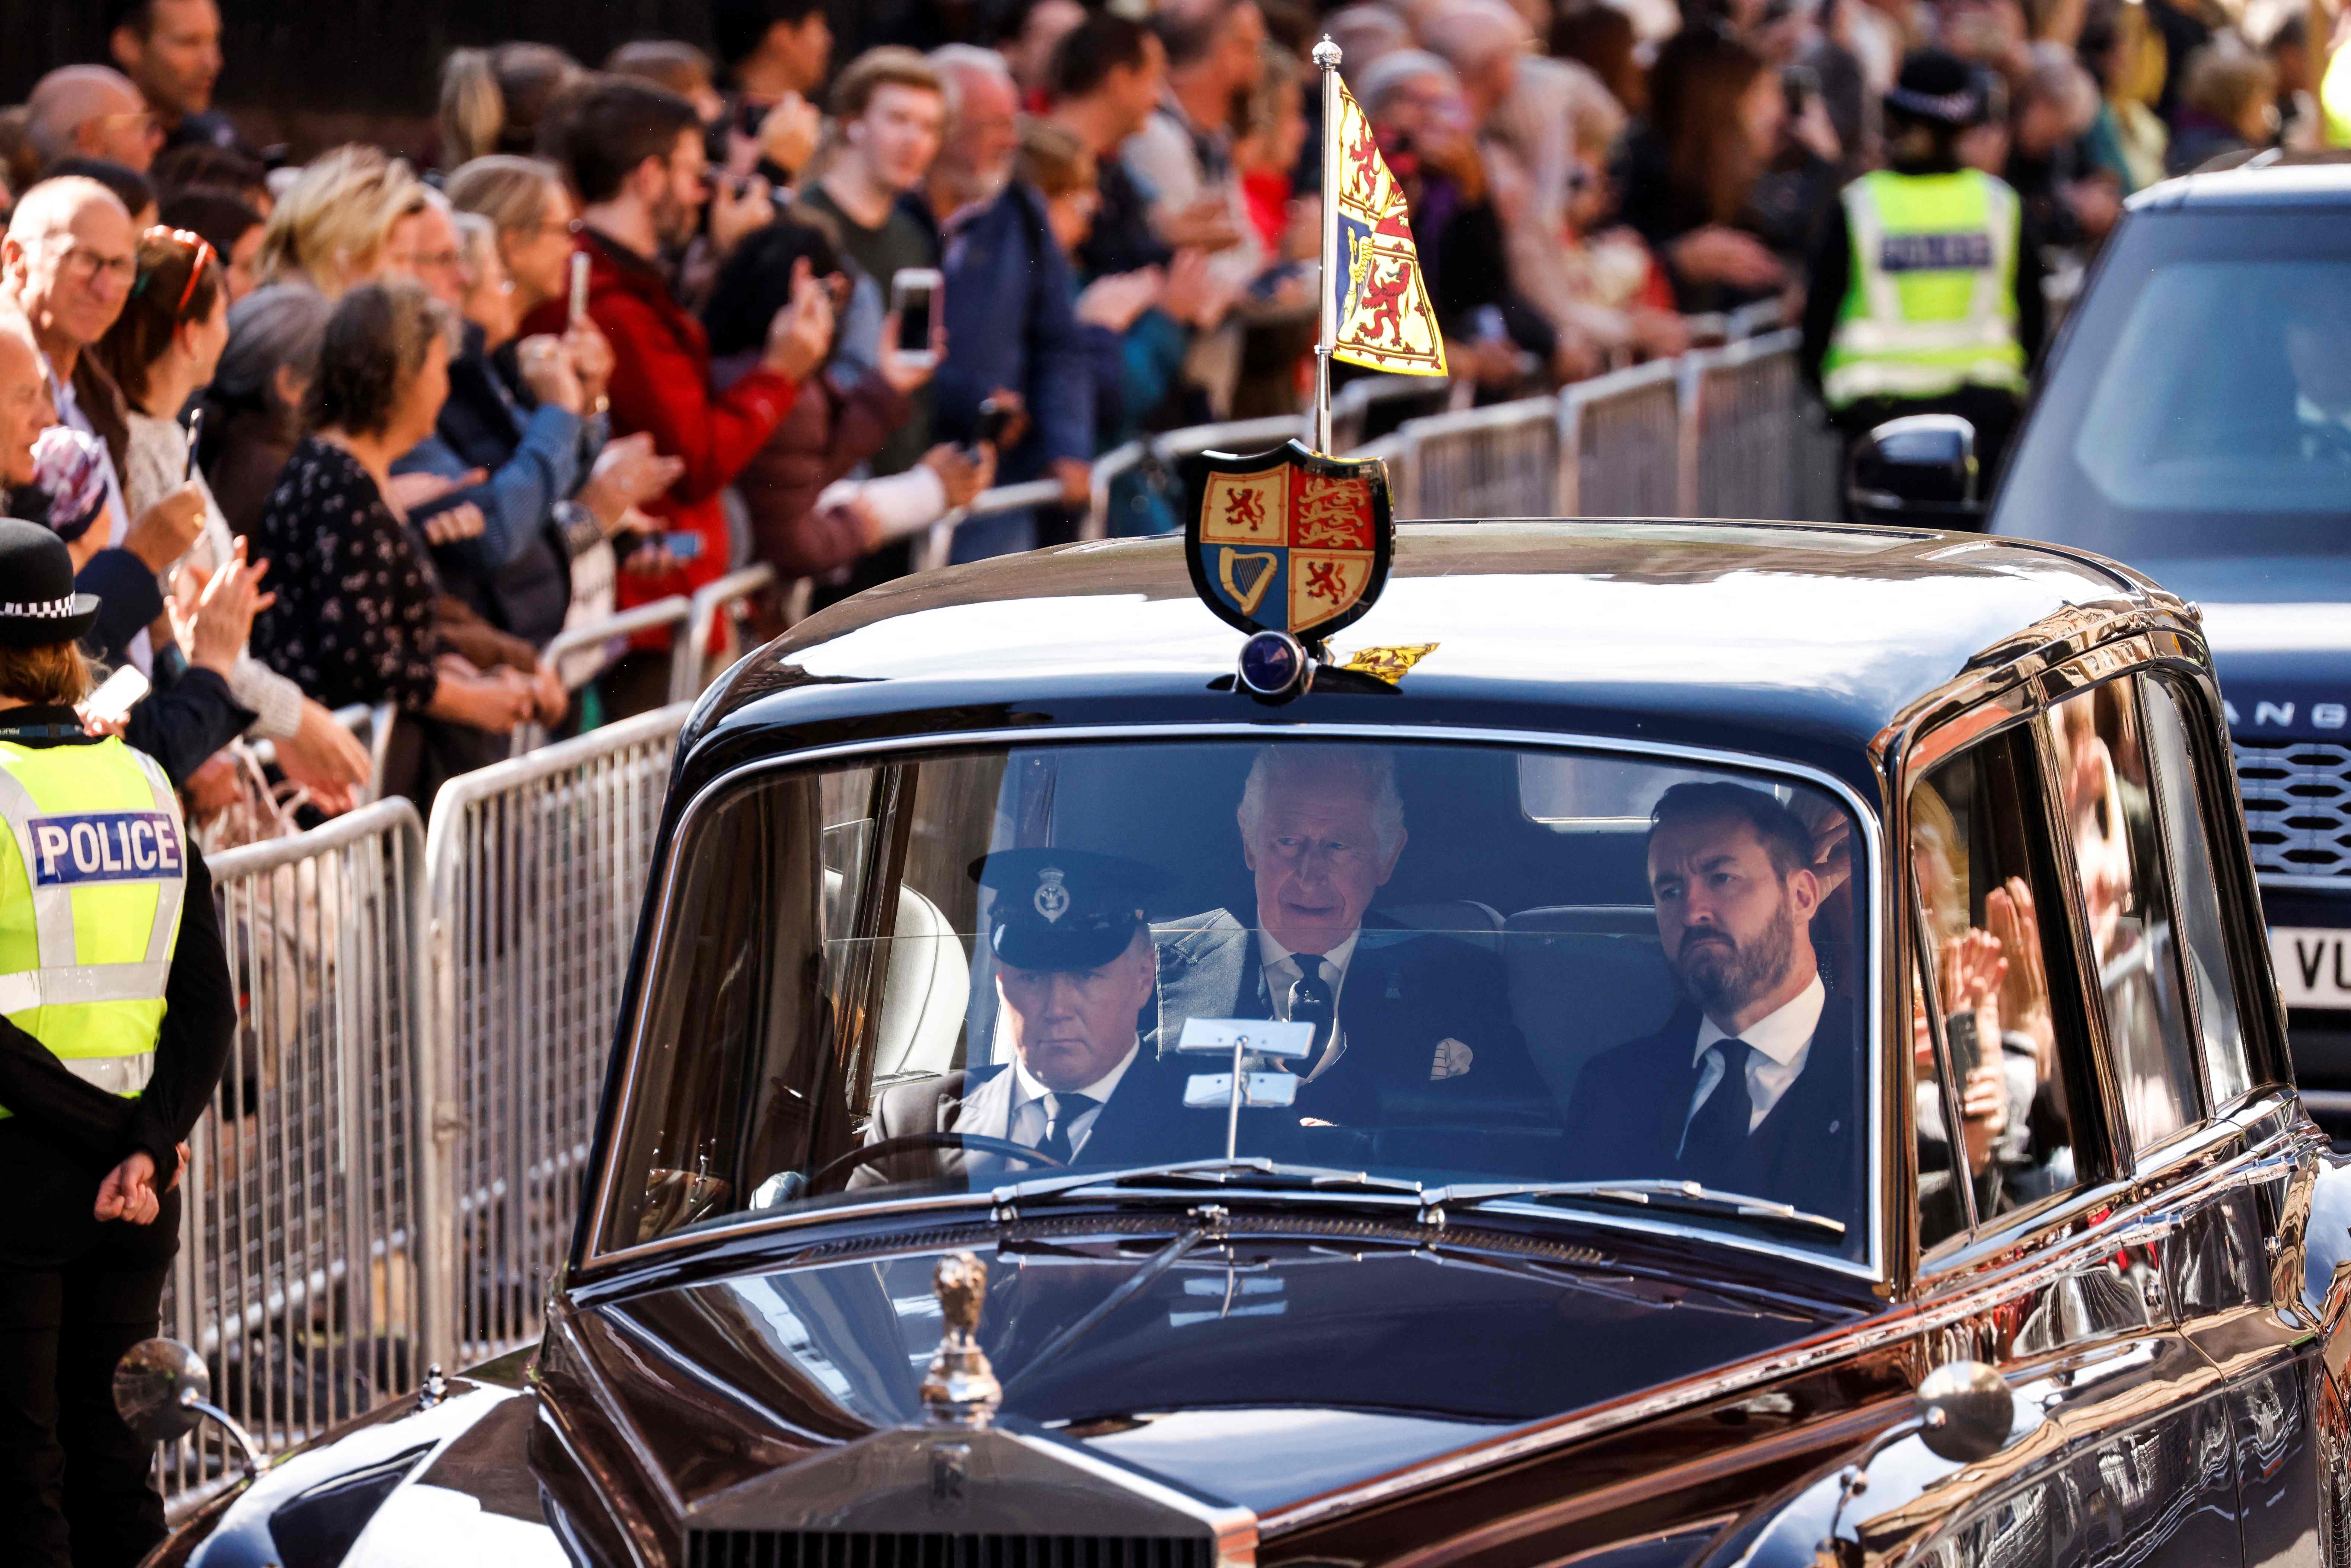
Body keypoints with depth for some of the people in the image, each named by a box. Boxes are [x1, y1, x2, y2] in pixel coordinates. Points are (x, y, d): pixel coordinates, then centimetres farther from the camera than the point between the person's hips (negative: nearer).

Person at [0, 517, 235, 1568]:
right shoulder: (144, 783, 8)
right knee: (114, 1472, 14)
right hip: (137, 1198, 6)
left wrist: (108, 1132, -11)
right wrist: (148, 1142, -6)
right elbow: (210, 1006, 3)